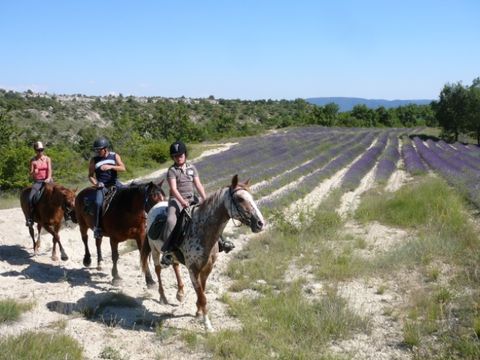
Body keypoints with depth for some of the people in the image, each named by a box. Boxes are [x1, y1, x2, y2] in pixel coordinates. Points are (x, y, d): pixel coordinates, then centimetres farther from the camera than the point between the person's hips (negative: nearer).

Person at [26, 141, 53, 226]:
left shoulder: (47, 159, 6)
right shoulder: (33, 160, 5)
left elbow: (49, 170, -4)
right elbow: (31, 174, 2)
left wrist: (49, 178, -22)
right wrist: (33, 172, -21)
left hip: (47, 181, 0)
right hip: (37, 182, 0)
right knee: (30, 198, -22)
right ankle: (30, 218, -13)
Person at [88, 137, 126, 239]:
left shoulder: (115, 156, 3)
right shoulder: (94, 160, 2)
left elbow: (123, 168, -8)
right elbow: (90, 175, 6)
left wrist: (111, 167, -23)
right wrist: (95, 183, -14)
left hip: (114, 183, 2)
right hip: (102, 185, -2)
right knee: (98, 203, -25)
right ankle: (97, 227, -19)